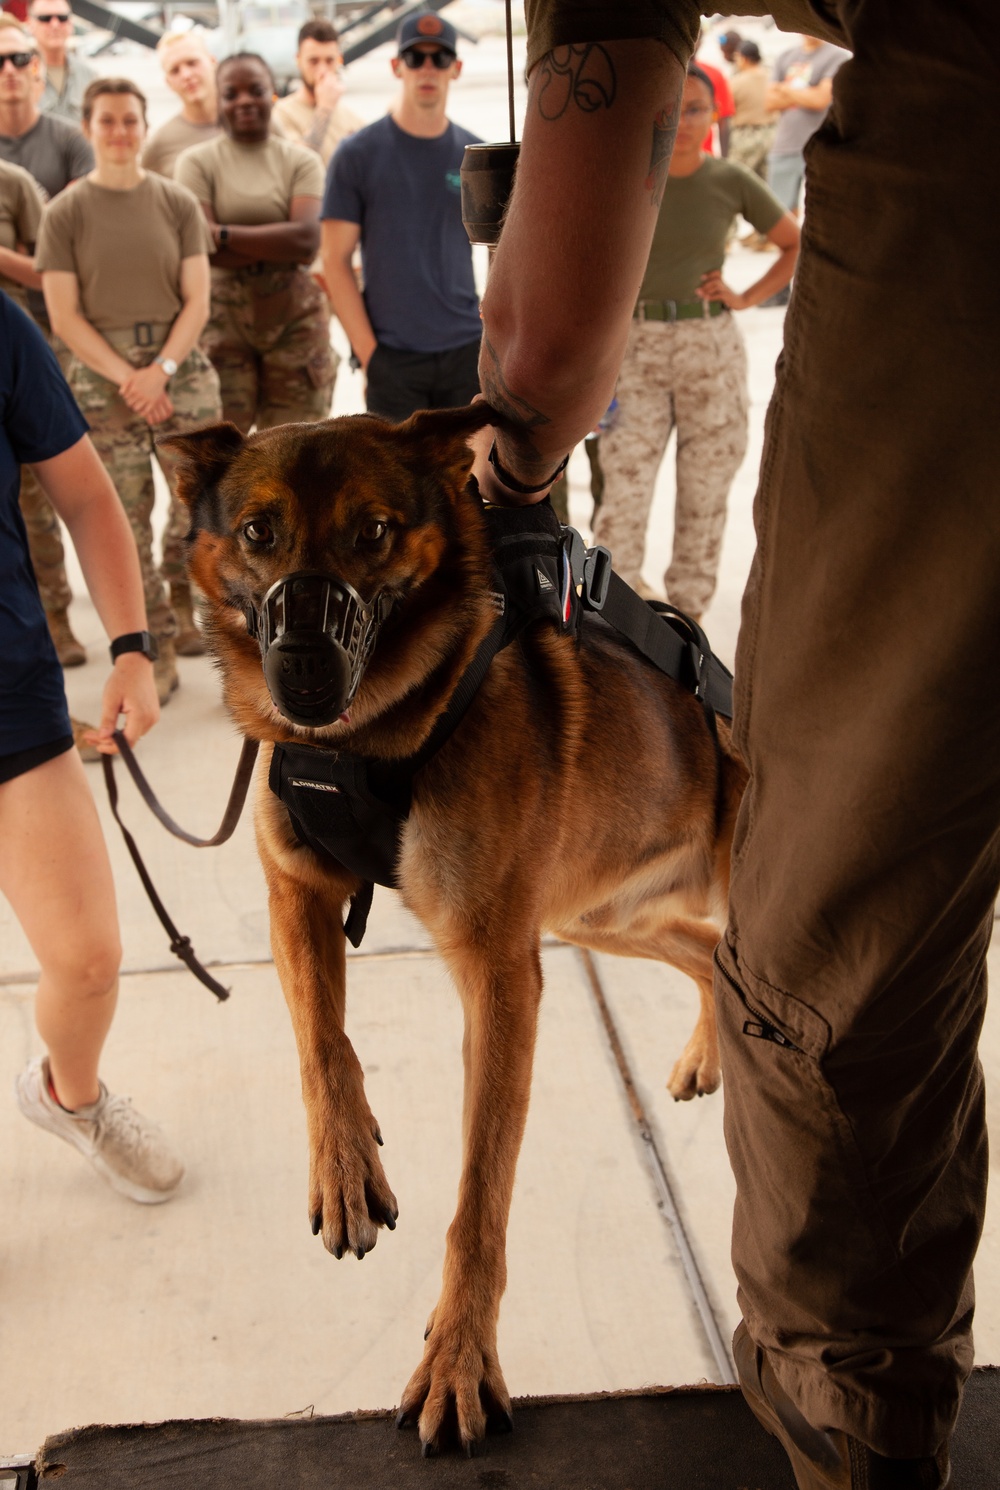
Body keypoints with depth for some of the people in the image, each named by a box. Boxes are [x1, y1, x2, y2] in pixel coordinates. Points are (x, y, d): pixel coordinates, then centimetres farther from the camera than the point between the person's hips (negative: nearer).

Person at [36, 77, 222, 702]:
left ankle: (188, 596, 20)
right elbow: (64, 315, -2)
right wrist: (126, 377, -11)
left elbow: (197, 302, 2)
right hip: (102, 376, -1)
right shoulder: (66, 213, 2)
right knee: (127, 522, 1)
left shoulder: (177, 202, 5)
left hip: (180, 366, 1)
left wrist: (161, 369, -11)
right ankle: (159, 651, 12)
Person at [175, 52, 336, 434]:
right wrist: (278, 245, -11)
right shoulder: (197, 162, 3)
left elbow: (307, 240, -9)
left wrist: (224, 233, -11)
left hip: (294, 317, 2)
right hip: (221, 317, -1)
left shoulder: (300, 161, 7)